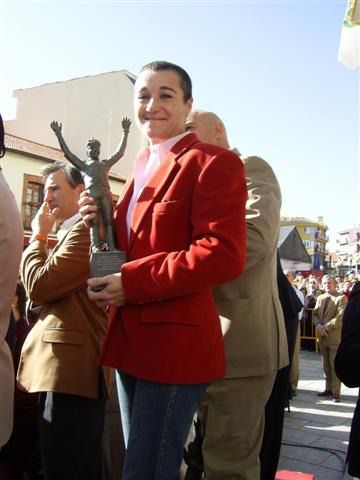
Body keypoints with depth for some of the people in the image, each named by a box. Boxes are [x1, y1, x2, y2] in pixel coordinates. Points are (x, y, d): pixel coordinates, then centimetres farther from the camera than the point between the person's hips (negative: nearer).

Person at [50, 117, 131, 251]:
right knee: (94, 222, -12)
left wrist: (125, 132, 21)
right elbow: (67, 153, 16)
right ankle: (95, 247, -22)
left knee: (108, 221, -10)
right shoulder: (83, 164, 25)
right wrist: (59, 134, 11)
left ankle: (111, 247, -19)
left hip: (105, 193, 2)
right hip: (90, 193, -2)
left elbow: (120, 152, 24)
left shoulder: (105, 163, 29)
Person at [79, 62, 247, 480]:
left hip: (174, 344, -8)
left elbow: (224, 255, -23)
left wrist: (131, 282, -21)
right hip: (132, 339, 9)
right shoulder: (143, 164, 14)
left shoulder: (213, 163, -12)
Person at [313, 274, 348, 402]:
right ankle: (328, 388, 22)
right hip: (322, 336, 6)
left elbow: (340, 317, -16)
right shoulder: (320, 298, 14)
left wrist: (326, 327, -18)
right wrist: (318, 325, -10)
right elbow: (315, 314, 9)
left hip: (335, 336, -6)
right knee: (326, 365, 12)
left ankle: (336, 392, 2)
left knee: (335, 365, -3)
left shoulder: (341, 298, -7)